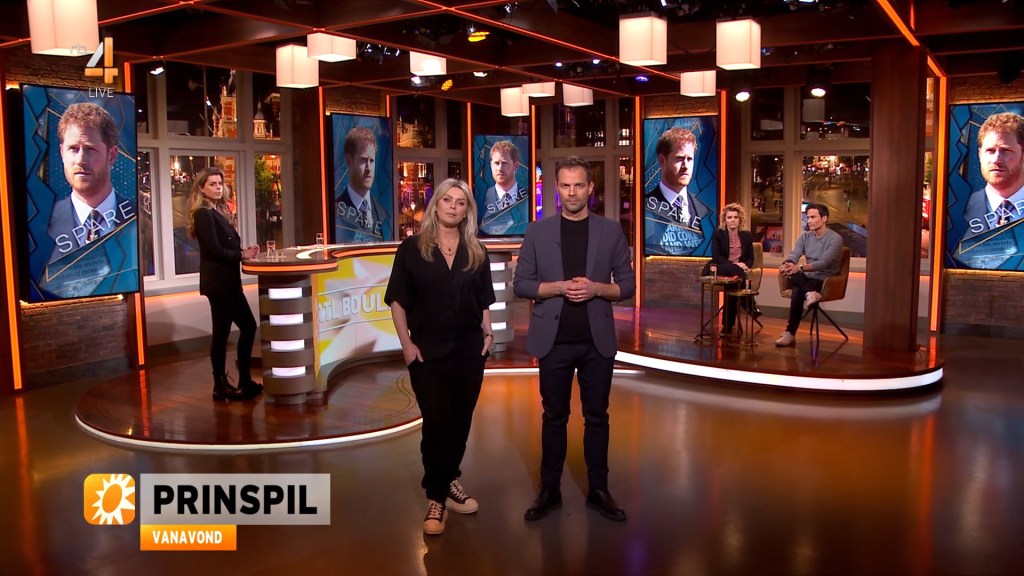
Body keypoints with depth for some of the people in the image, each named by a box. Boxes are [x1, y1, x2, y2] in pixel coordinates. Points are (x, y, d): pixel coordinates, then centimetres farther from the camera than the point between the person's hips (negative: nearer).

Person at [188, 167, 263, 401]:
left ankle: (245, 382, 18)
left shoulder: (218, 212, 16)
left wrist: (244, 252, -3)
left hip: (226, 280, 10)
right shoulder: (203, 214, -12)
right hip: (218, 282, -10)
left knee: (247, 326, 11)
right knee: (221, 332, -3)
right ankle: (221, 386, 7)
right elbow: (214, 250, -19)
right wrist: (242, 255, -12)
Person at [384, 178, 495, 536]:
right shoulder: (412, 248, -2)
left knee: (460, 419, 11)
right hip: (428, 350, -3)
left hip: (469, 349, 3)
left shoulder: (476, 253, 7)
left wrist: (487, 332, 1)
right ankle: (437, 497, 11)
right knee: (436, 422, -2)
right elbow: (397, 300, -2)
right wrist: (406, 343, -8)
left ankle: (449, 481, 31)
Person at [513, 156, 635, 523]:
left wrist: (597, 288, -15)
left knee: (597, 417, 9)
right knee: (554, 417, 9)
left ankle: (598, 491, 21)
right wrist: (558, 287, -16)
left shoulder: (611, 231, 3)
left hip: (597, 340, 1)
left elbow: (627, 285, 4)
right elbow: (521, 284, 0)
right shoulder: (537, 231, 2)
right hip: (554, 340, 0)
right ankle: (549, 491, 20)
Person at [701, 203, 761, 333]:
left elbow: (751, 258, 11)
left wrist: (745, 265, -15)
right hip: (722, 270, -3)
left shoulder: (746, 235, 13)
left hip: (738, 272, 3)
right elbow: (716, 256, -8)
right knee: (737, 272, -38)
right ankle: (750, 306, -29)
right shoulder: (717, 234, 3)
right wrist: (735, 265, -21)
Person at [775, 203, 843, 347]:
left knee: (798, 291, -32)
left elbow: (824, 263, -23)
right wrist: (786, 265, -31)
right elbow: (793, 255, -7)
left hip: (826, 281, -5)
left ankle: (790, 334, -28)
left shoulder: (835, 239, -11)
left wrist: (800, 268, -38)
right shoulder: (804, 236, 7)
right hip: (808, 278, 5)